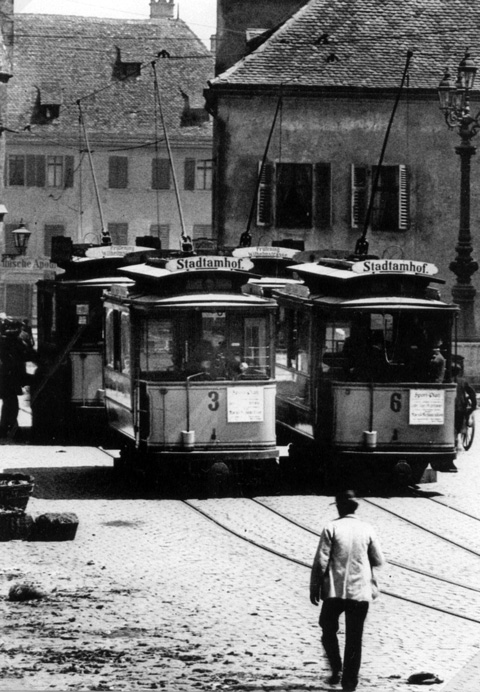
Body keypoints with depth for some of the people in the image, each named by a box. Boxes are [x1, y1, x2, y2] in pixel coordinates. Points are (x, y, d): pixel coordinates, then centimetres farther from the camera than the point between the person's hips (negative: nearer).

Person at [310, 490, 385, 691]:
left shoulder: (331, 528, -7)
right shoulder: (366, 530, -1)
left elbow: (321, 561, -8)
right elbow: (379, 560, 4)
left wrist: (315, 587, 2)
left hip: (335, 591, -2)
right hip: (360, 591, 2)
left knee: (329, 631, 17)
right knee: (354, 637, 9)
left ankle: (336, 669, 2)